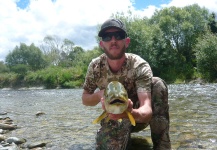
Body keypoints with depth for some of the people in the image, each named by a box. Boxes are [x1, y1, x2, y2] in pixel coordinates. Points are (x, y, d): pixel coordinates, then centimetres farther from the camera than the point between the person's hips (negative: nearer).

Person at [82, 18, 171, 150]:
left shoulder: (140, 66, -26)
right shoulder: (95, 66, -15)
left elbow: (147, 109, -38)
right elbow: (85, 99, -2)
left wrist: (131, 113, -64)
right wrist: (100, 95, -26)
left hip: (137, 115, 1)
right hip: (113, 119, 0)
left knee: (157, 83, -30)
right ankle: (124, 137, -1)